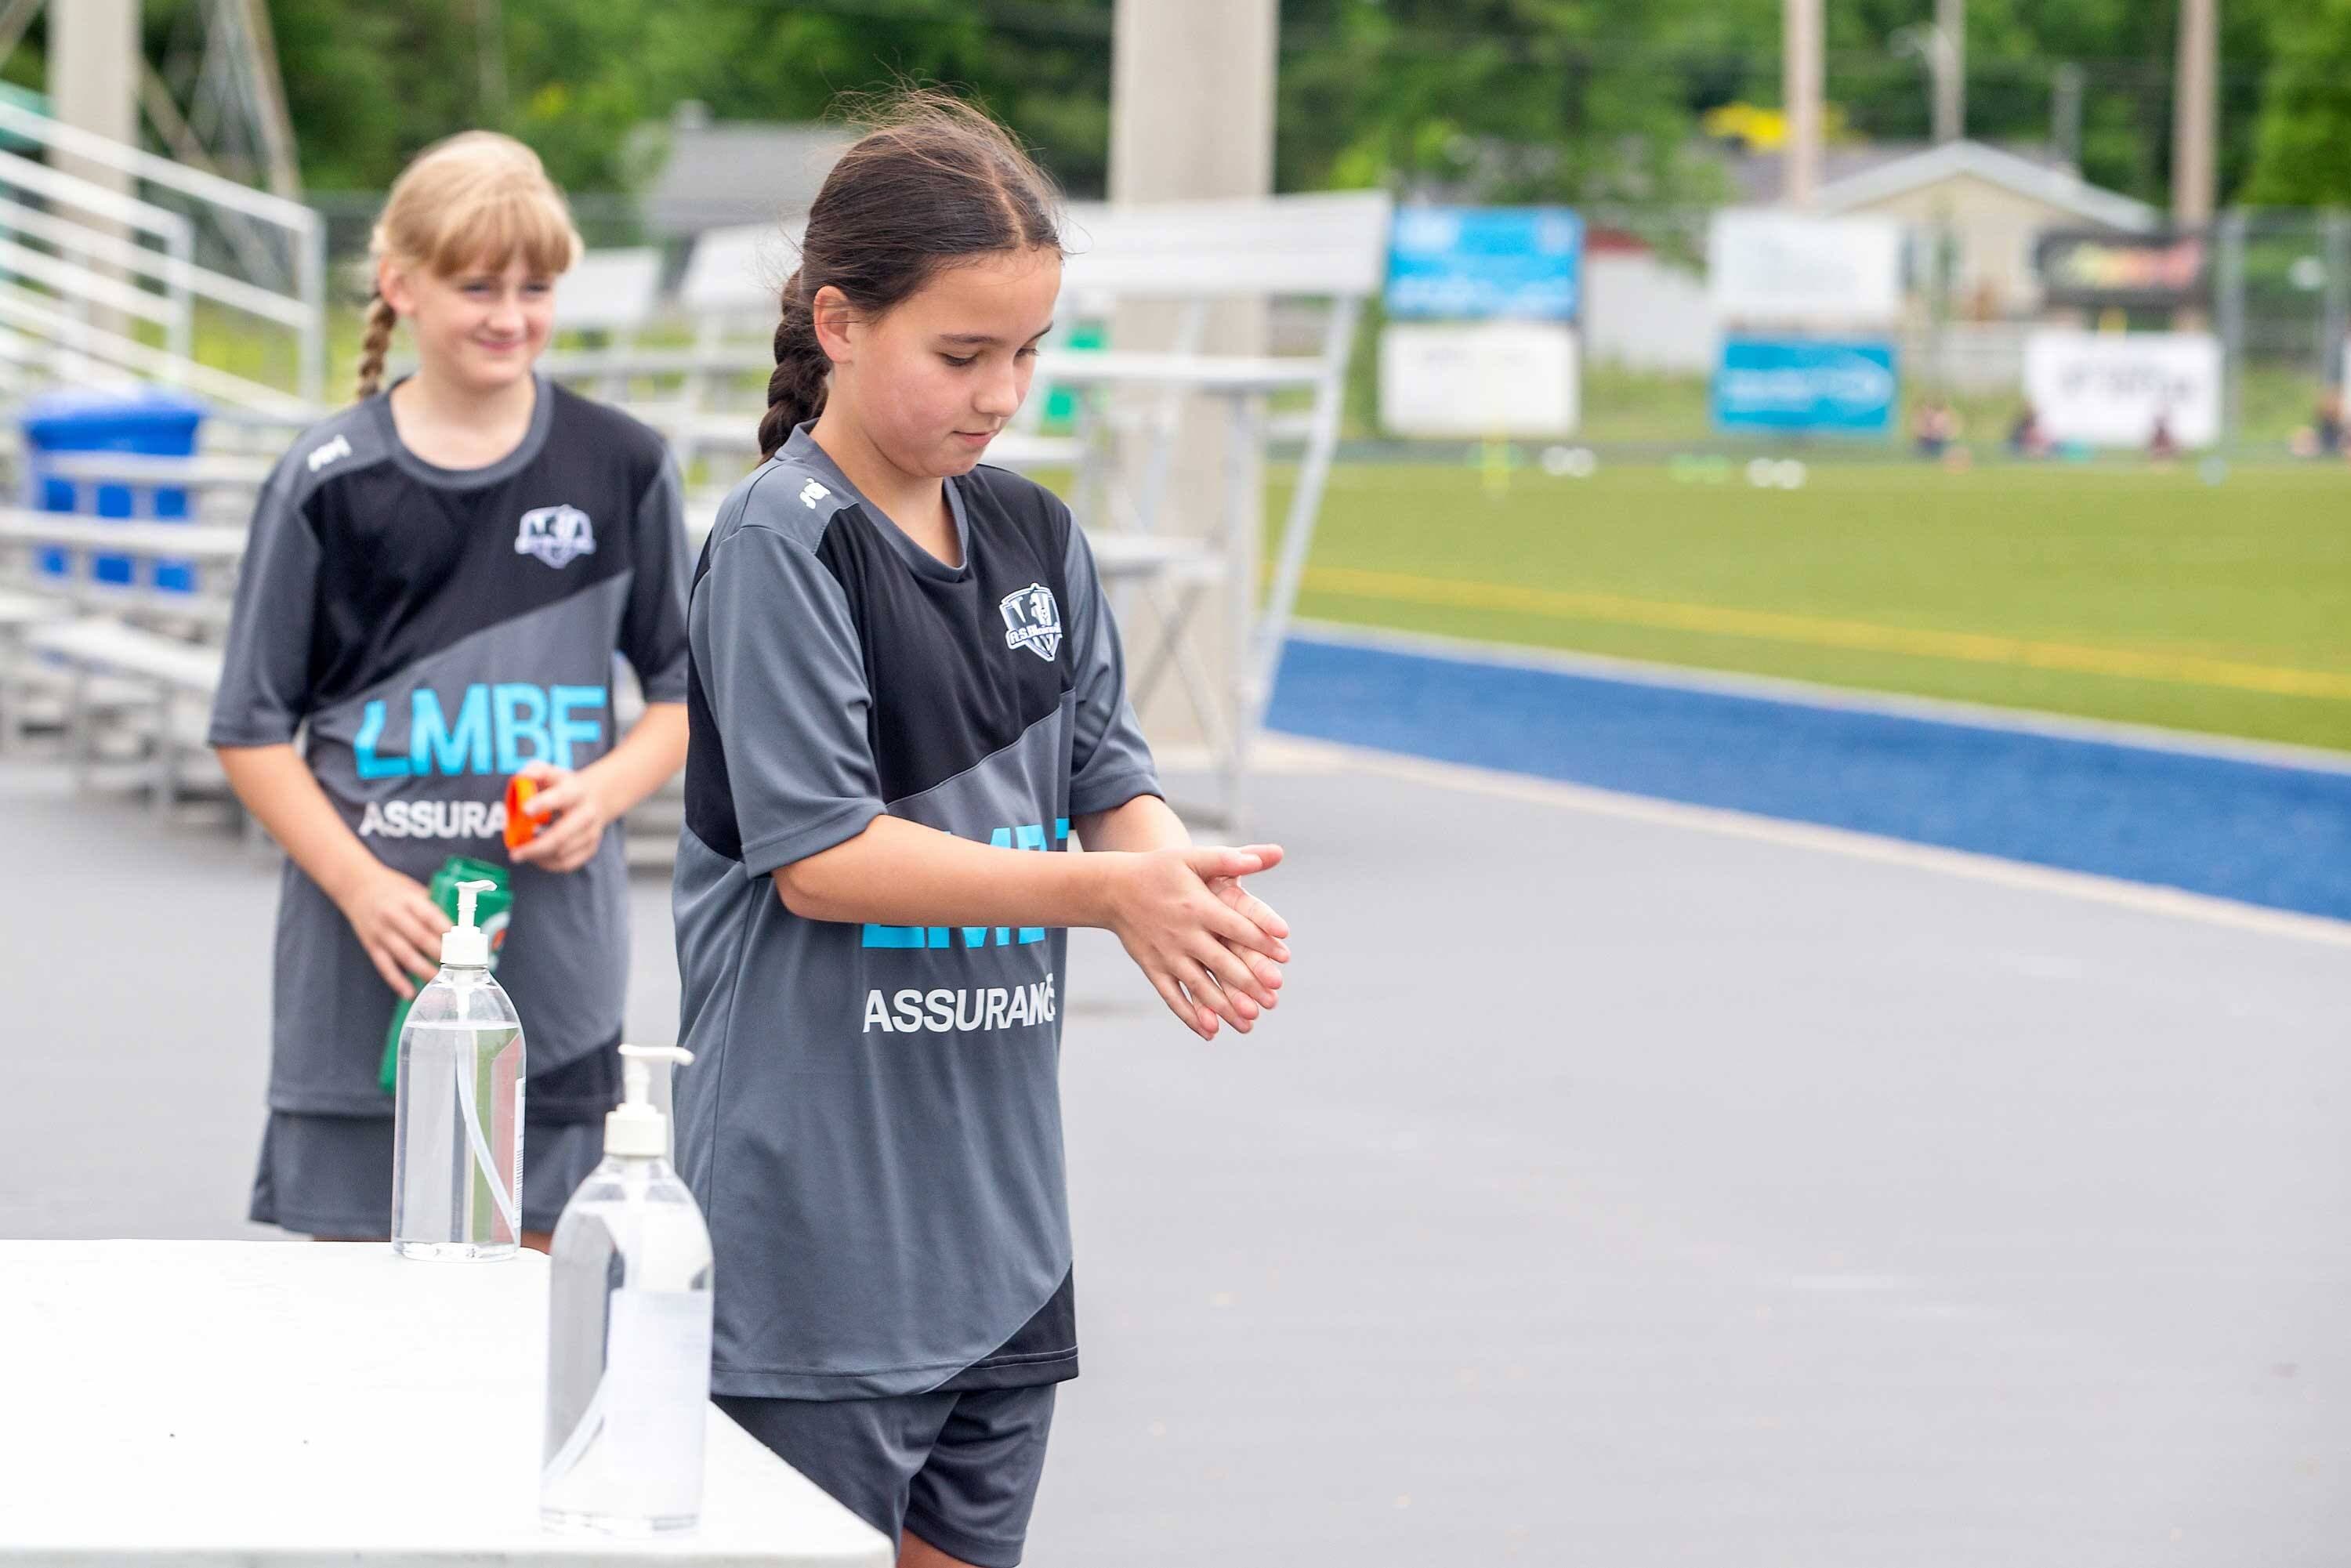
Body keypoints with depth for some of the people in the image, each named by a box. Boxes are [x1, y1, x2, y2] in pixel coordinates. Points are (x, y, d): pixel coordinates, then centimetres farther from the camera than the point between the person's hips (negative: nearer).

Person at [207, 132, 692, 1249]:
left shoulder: (621, 469, 3)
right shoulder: (329, 483, -1)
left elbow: (690, 694, 11)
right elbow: (252, 734, 2)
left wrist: (604, 790, -9)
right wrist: (363, 886, -11)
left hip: (555, 949, 1)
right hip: (364, 953, -1)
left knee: (532, 1259, 5)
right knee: (356, 1254, 3)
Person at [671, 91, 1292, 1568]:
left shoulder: (1037, 536, 10)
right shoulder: (780, 544, -11)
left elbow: (1111, 780, 10)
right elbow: (820, 857, -17)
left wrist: (1183, 888, -14)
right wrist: (1104, 888, -21)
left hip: (1000, 1201, 7)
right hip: (820, 1212, -7)